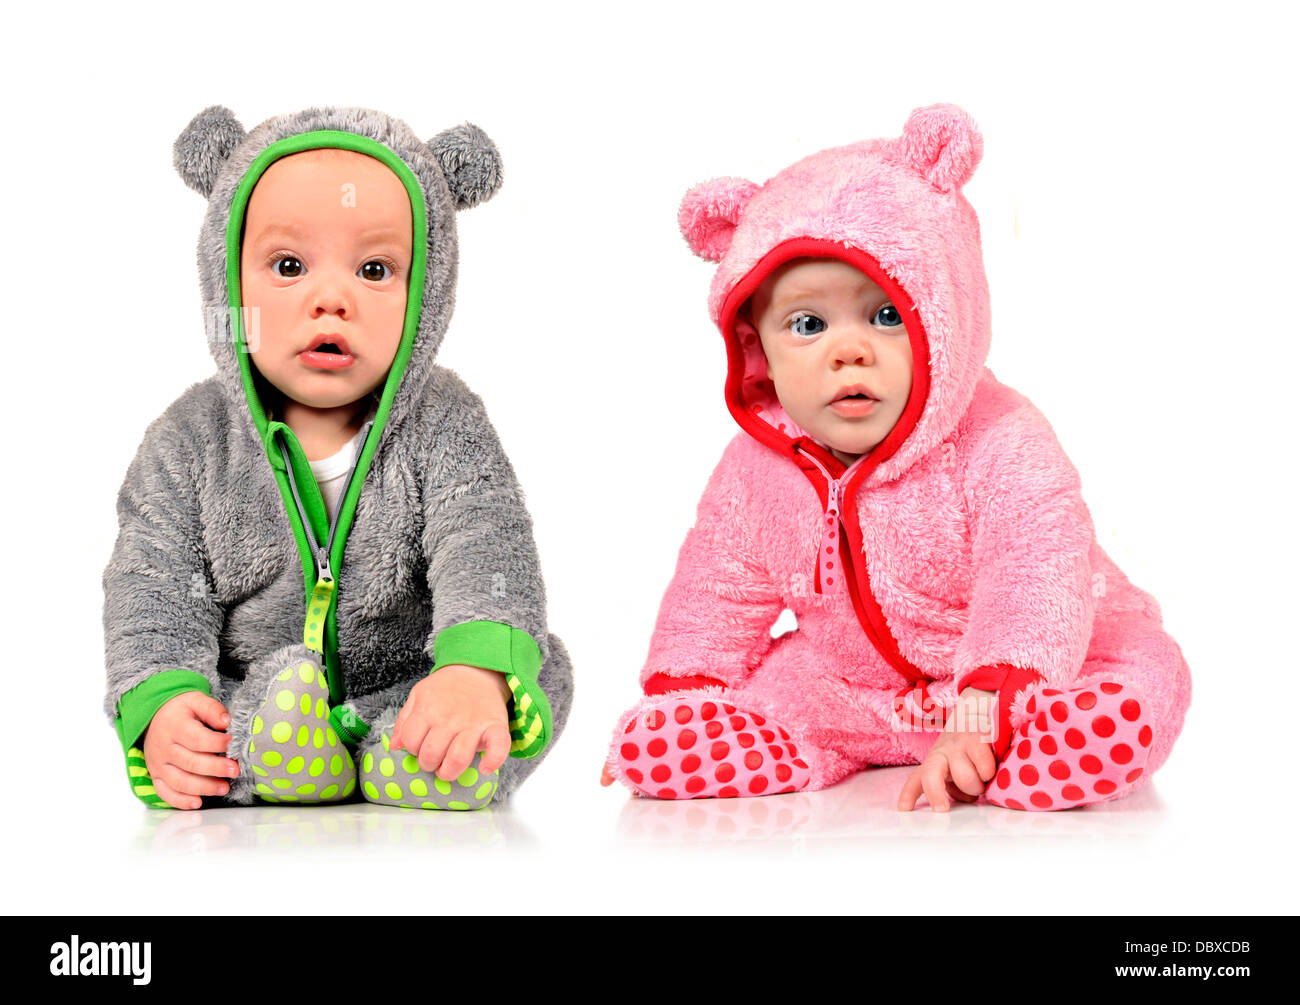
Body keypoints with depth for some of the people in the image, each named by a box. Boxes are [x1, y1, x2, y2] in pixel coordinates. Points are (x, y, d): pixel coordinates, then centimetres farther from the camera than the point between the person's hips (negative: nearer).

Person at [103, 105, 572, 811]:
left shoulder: (442, 425, -6)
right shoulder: (191, 441, -1)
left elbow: (487, 553, -21)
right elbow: (154, 589, -5)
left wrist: (477, 671, -43)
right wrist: (161, 703, -27)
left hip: (410, 692, 0)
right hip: (247, 704, 1)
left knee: (541, 669, -21)